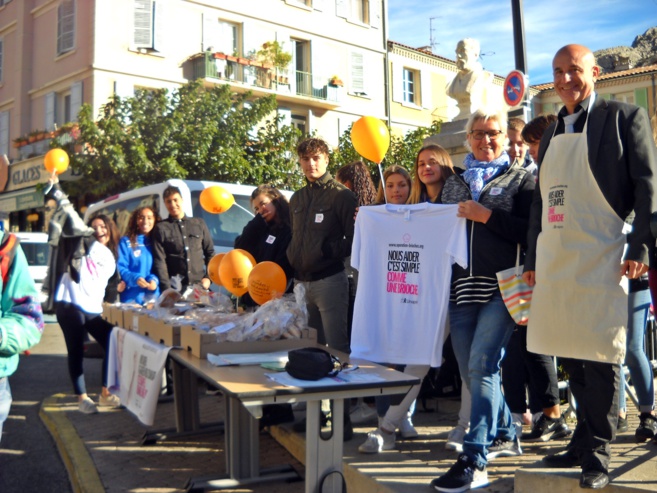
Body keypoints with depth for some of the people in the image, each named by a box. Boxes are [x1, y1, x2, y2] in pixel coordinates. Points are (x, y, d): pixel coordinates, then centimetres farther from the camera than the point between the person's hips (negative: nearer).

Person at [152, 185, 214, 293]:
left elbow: (210, 253, 16)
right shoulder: (161, 228, 4)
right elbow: (159, 261, -3)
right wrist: (167, 289, -12)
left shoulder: (199, 223, 13)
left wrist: (208, 277, 3)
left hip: (199, 286, 2)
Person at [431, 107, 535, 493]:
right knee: (471, 370, 10)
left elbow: (531, 232, -7)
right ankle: (505, 435, 31)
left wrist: (487, 215, -14)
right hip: (462, 286, 5)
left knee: (482, 364, -14)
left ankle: (474, 462, -9)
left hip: (502, 286, -5)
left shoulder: (521, 178, 5)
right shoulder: (455, 183, 18)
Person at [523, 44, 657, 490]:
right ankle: (584, 441, 26)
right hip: (554, 264, 6)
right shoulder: (552, 133, 18)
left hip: (599, 261, -6)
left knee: (600, 357, -1)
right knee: (572, 358, 12)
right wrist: (532, 260, 15)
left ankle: (597, 454, 12)